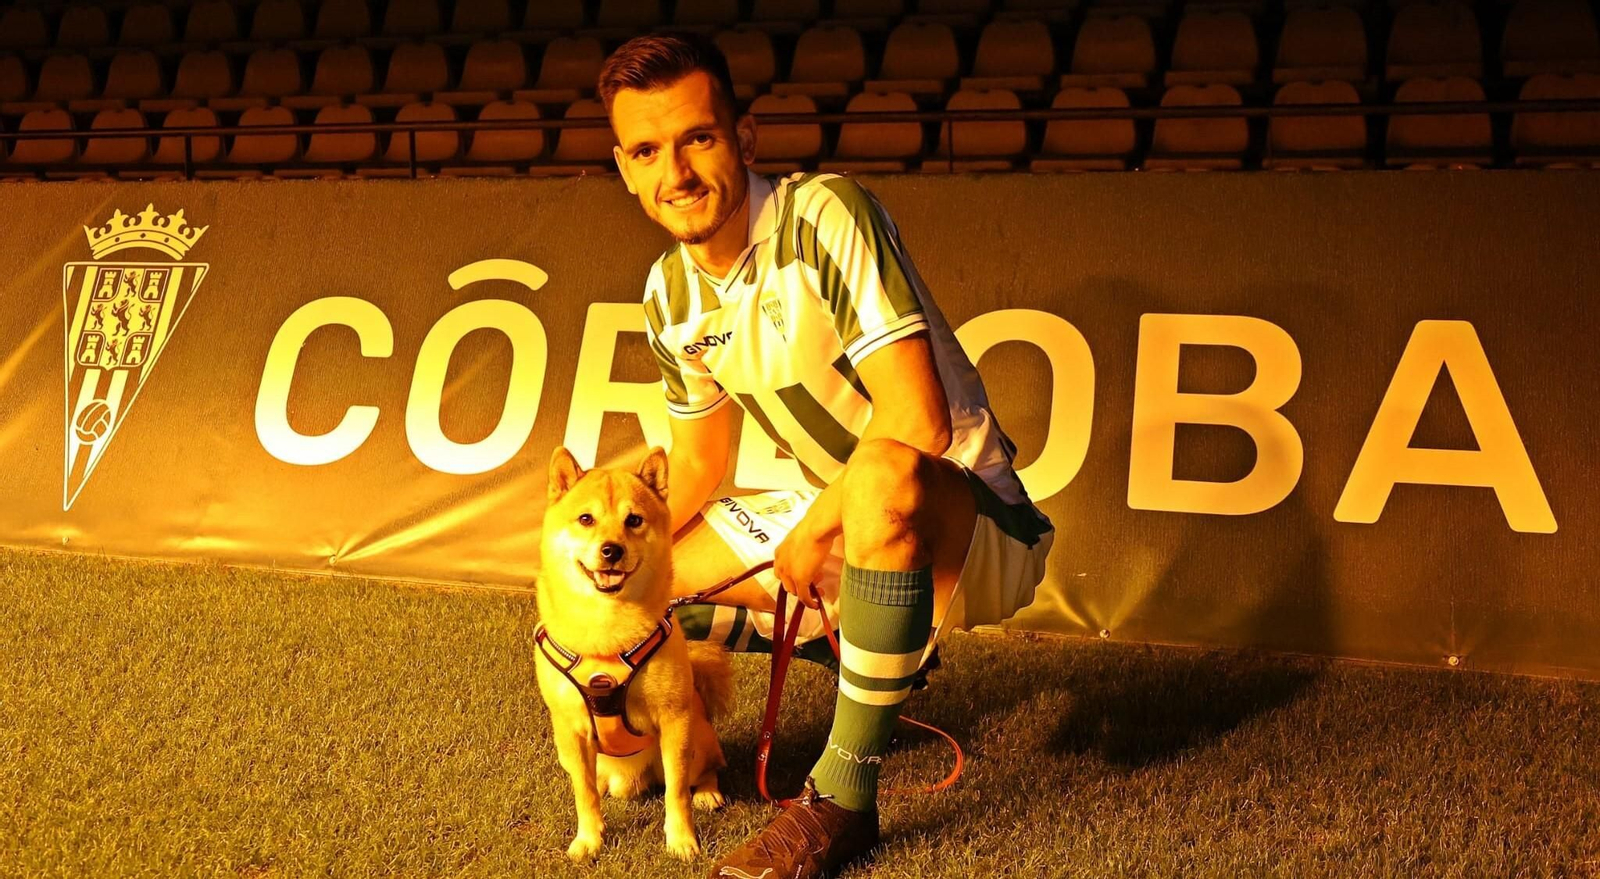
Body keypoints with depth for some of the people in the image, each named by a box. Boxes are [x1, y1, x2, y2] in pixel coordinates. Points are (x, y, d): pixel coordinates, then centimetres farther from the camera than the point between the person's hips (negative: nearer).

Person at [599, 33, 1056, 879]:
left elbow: (918, 422, -29)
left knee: (882, 477, -41)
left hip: (972, 529, -8)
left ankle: (842, 799, -24)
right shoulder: (671, 293, 1)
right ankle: (871, 651, 19)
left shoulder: (825, 215, -22)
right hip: (841, 521, 8)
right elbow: (696, 463, 12)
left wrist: (812, 531, -18)